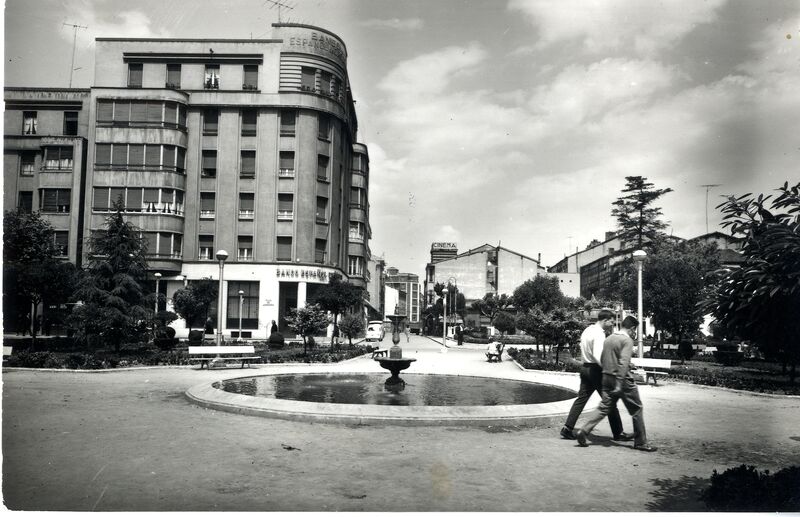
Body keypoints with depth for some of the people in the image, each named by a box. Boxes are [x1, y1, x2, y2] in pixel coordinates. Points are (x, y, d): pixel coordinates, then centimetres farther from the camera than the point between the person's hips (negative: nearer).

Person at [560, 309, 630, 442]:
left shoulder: (587, 330, 11)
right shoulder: (599, 334, -17)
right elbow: (598, 356, -27)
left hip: (585, 367, 9)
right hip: (596, 370, -9)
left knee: (581, 399, 9)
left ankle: (567, 428, 6)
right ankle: (618, 433, 11)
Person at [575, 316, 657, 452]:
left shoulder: (608, 339, 11)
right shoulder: (627, 340, -12)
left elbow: (602, 360, 14)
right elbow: (623, 363, -23)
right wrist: (619, 384, -26)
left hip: (607, 378, 7)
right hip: (623, 379, -7)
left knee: (604, 408, 9)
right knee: (637, 409, 7)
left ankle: (583, 431, -2)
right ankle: (640, 442, 14)